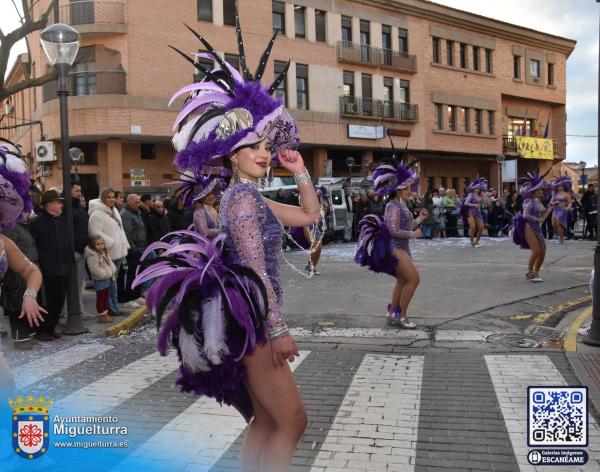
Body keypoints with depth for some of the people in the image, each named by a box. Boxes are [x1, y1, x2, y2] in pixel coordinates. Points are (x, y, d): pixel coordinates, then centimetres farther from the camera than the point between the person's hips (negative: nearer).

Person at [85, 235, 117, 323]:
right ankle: (101, 316, 7)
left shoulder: (104, 253, 9)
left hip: (107, 279, 9)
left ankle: (105, 313, 28)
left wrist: (113, 273, 2)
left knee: (106, 297, 17)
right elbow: (95, 269, -26)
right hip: (99, 280, -9)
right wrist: (107, 274, -20)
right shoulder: (92, 255, -21)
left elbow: (110, 263, 15)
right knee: (100, 298, -1)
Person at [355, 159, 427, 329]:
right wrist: (413, 234, -14)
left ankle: (392, 314, 23)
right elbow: (394, 231, -22)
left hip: (402, 248, 10)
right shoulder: (393, 206, -15)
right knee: (414, 278, -14)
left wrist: (420, 219, 7)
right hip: (394, 248, -10)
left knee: (402, 280, 14)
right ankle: (401, 315, -6)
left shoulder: (402, 205, 14)